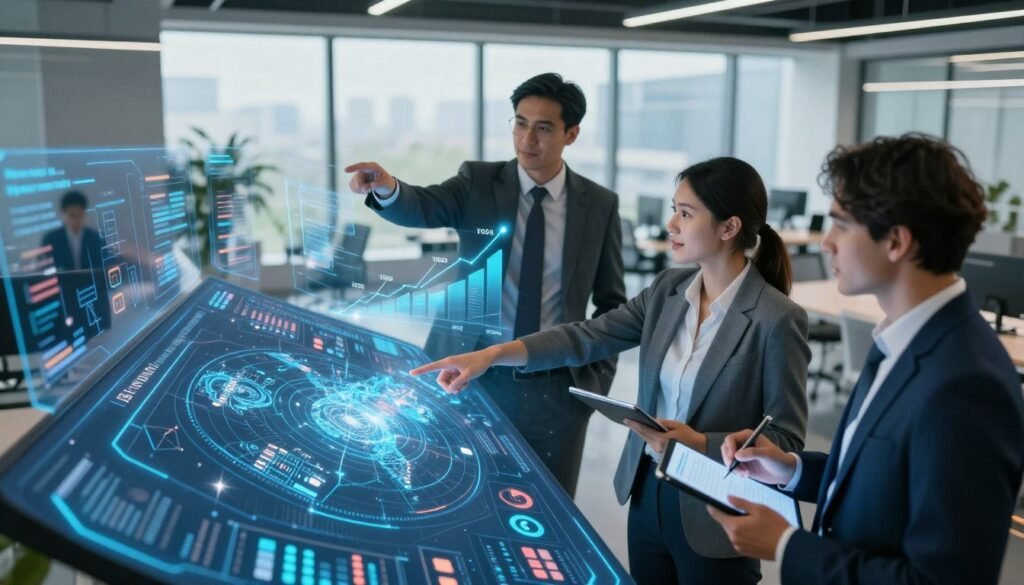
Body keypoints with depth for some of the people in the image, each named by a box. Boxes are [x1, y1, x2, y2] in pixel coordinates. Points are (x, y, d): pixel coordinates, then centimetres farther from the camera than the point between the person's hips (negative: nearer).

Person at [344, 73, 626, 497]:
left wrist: (599, 372, 0)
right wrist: (387, 189, -42)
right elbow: (423, 208, -20)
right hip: (475, 376, 0)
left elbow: (611, 302, 7)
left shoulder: (600, 204, 1)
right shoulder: (478, 182, -1)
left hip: (558, 387, 1)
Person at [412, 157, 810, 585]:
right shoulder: (668, 289, 1)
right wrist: (491, 355, -14)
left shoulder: (777, 320, -18)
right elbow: (587, 337, -4)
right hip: (647, 496, 6)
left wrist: (700, 444, -27)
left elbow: (786, 440, -14)